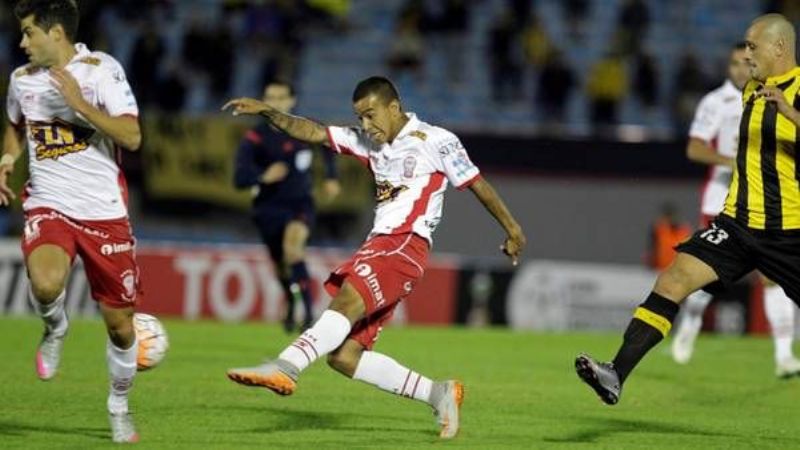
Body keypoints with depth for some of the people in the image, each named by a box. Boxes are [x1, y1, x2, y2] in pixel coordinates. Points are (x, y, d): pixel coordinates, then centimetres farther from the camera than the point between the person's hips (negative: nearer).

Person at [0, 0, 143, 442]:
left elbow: (131, 137, -16)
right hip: (48, 205, 2)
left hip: (103, 209, -2)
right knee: (45, 284, -32)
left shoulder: (101, 69, -7)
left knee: (120, 323, 4)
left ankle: (119, 406, 29)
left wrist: (80, 105, -24)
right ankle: (55, 329, 3)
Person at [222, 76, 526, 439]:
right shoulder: (369, 142, 20)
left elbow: (478, 184, 9)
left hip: (406, 245, -8)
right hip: (378, 243, 8)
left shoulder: (436, 142, 3)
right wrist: (267, 112, 1)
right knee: (343, 357, -2)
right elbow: (313, 133, 15)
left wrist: (511, 228, 15)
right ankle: (439, 394, 8)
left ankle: (286, 367, -55)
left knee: (347, 301, -33)